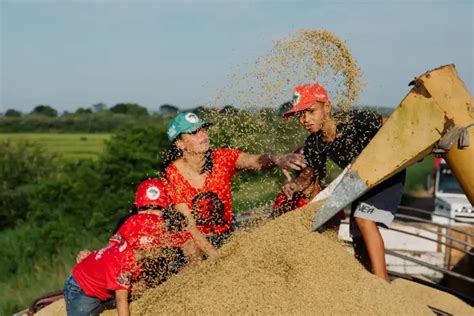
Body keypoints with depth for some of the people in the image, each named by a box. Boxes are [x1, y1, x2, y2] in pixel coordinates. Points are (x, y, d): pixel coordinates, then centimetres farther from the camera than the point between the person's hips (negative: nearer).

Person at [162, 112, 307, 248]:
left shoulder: (222, 158, -8)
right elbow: (189, 223, -15)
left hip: (229, 233, 3)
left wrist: (277, 160, -47)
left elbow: (256, 161, -25)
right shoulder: (172, 175, -14)